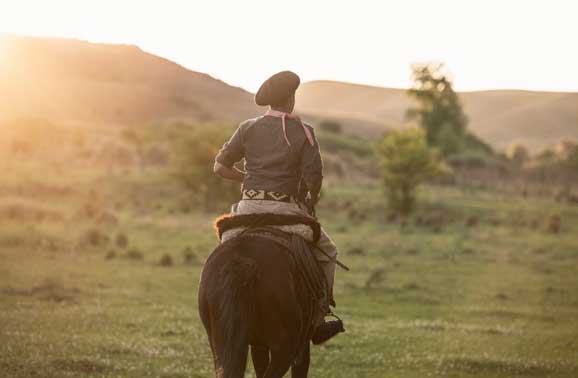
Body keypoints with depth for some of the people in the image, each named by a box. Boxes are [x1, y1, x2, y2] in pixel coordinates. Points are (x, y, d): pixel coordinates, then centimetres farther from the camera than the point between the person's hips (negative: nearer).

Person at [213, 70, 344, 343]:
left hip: (249, 208, 3)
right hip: (286, 210, -2)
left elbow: (220, 167, 6)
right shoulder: (303, 132, -3)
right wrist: (313, 196, 12)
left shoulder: (248, 128, 5)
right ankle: (317, 321, 16)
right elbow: (313, 177, -9)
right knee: (326, 252, 20)